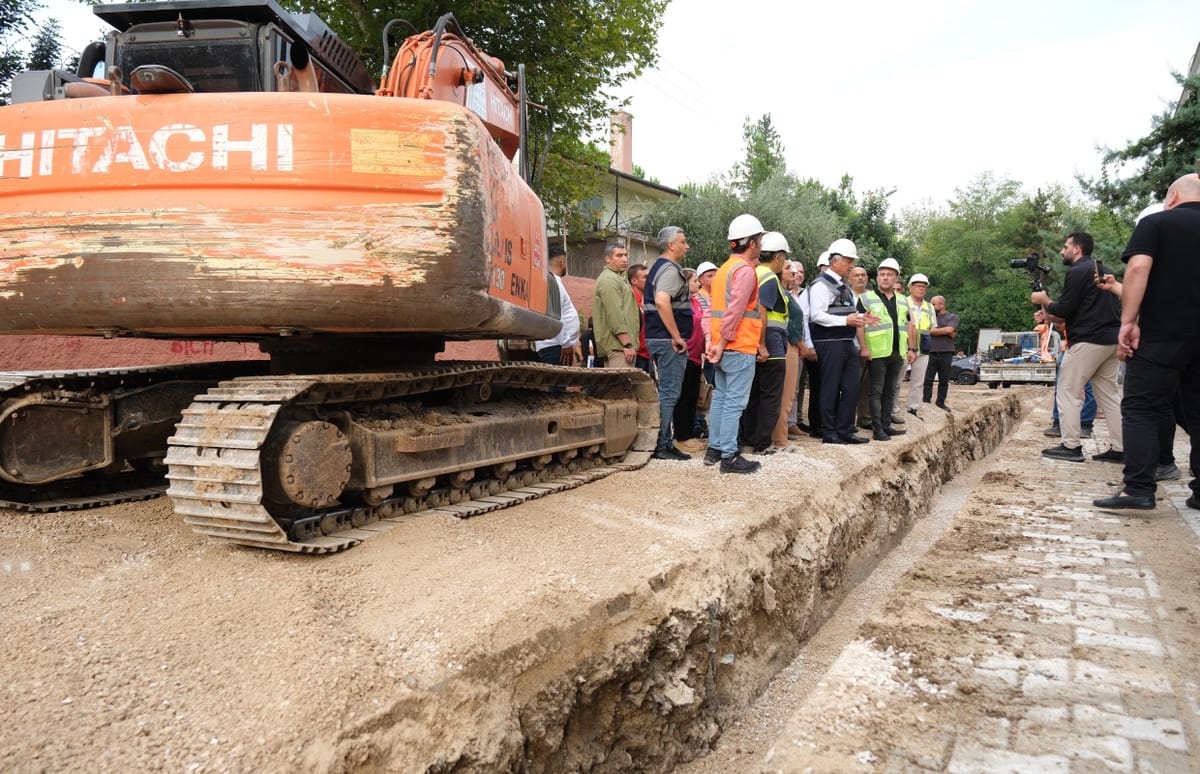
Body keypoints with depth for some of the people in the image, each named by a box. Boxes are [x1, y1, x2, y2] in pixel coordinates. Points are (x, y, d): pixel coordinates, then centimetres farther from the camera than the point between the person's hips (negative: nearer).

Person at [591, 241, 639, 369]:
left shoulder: (617, 278, 25)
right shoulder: (609, 279, -10)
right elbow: (615, 315, -19)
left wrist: (629, 343, 22)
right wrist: (627, 344, -21)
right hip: (618, 345, -11)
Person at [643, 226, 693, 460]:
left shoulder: (658, 267, 18)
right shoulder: (670, 269, -13)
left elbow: (651, 303, 26)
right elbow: (662, 302, -29)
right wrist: (677, 337, -24)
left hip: (657, 338, 10)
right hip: (669, 341, -10)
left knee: (666, 392, 15)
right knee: (669, 393, -6)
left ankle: (663, 442, 21)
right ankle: (663, 445, -2)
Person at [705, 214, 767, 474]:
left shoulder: (724, 268, 17)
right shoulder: (745, 270, -12)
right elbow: (735, 311, -20)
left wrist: (717, 342, 13)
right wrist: (723, 343, -18)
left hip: (724, 347, 9)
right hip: (740, 348, -9)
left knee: (720, 398, 13)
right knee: (735, 402, -6)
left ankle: (714, 449, 18)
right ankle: (729, 456, -4)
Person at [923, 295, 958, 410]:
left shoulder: (953, 317, 6)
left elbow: (949, 329, -11)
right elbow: (928, 330, -2)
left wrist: (935, 330, -5)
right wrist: (946, 332, -7)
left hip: (946, 353, -1)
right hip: (931, 353, 1)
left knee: (944, 380, 5)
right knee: (928, 379, -2)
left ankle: (940, 402, 13)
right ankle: (926, 401, 2)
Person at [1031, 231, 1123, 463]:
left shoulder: (1077, 272, -9)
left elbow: (1064, 309, -14)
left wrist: (1044, 300, 5)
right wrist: (1054, 317, 20)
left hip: (1088, 340, -9)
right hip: (1112, 339, 9)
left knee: (1068, 392, -2)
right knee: (1109, 393, 10)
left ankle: (1071, 446, -4)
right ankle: (1120, 448, 9)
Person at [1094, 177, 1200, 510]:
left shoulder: (1155, 222, 0)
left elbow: (1139, 267, -14)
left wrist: (1128, 321, -15)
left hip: (1161, 334, -5)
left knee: (1142, 410, -3)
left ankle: (1138, 489, -10)